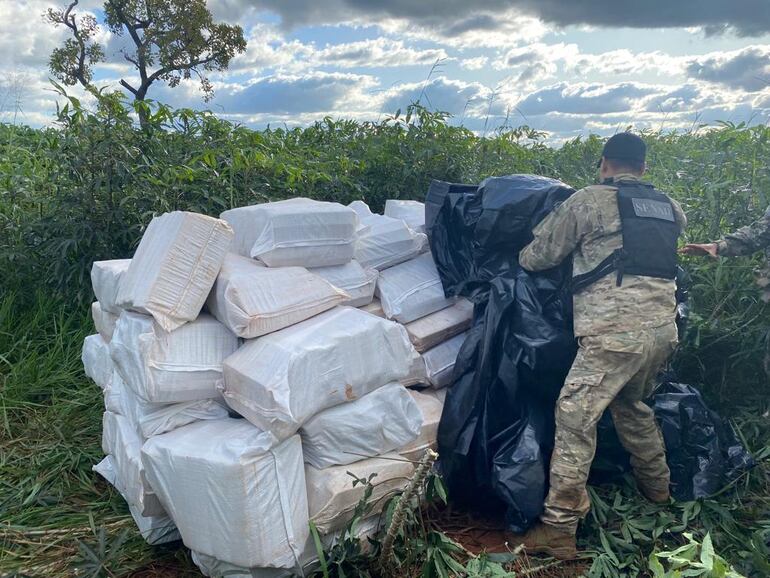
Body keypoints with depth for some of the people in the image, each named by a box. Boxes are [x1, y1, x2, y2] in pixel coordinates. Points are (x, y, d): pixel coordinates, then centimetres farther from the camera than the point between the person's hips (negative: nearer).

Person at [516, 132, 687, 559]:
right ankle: (656, 485, 45)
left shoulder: (588, 200, -1)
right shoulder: (667, 206, 16)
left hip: (615, 332, -7)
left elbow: (536, 258, 4)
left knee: (575, 417, -4)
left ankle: (559, 527, -3)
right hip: (663, 329, 7)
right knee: (632, 405, 29)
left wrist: (523, 256, 26)